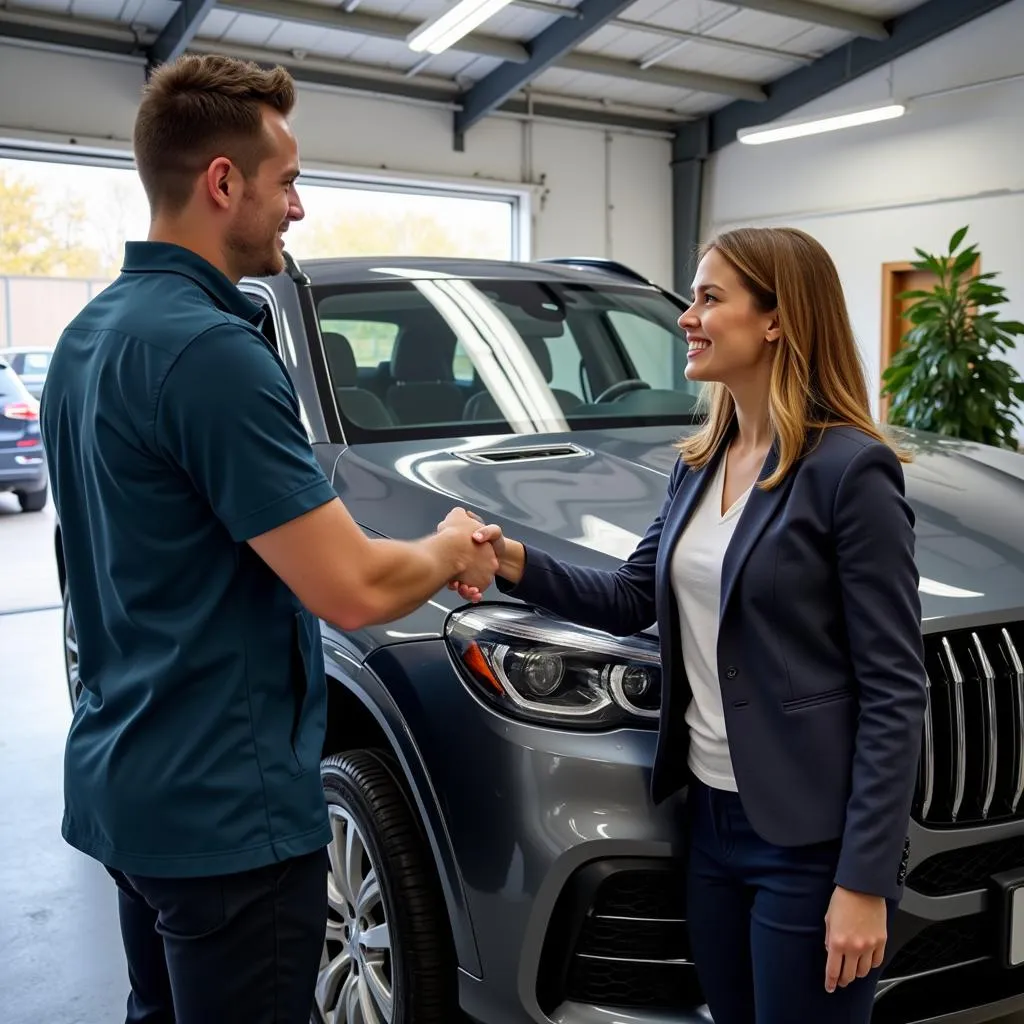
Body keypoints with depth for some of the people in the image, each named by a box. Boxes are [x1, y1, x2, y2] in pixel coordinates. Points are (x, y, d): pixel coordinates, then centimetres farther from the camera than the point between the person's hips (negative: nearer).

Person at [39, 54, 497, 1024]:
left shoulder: (89, 333, 7)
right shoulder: (209, 347, -23)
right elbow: (351, 590, -25)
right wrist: (451, 550, -4)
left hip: (123, 779, 9)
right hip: (222, 806, -9)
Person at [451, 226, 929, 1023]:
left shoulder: (850, 470, -15)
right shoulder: (698, 464, 7)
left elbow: (893, 690, -16)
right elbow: (632, 599, 11)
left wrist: (865, 879, -17)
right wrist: (519, 564, -7)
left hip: (811, 838, -7)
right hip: (712, 812, 7)